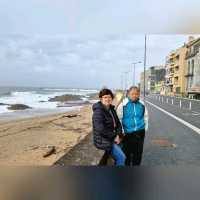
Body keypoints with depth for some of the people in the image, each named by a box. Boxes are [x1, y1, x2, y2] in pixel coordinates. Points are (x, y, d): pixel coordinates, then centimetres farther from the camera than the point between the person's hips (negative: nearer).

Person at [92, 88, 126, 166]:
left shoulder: (112, 109, 8)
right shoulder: (98, 111, -19)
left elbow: (118, 123, 12)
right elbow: (101, 129, -26)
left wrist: (118, 135, -5)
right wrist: (114, 136, -15)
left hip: (113, 139, 8)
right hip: (103, 141, -8)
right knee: (121, 157, -8)